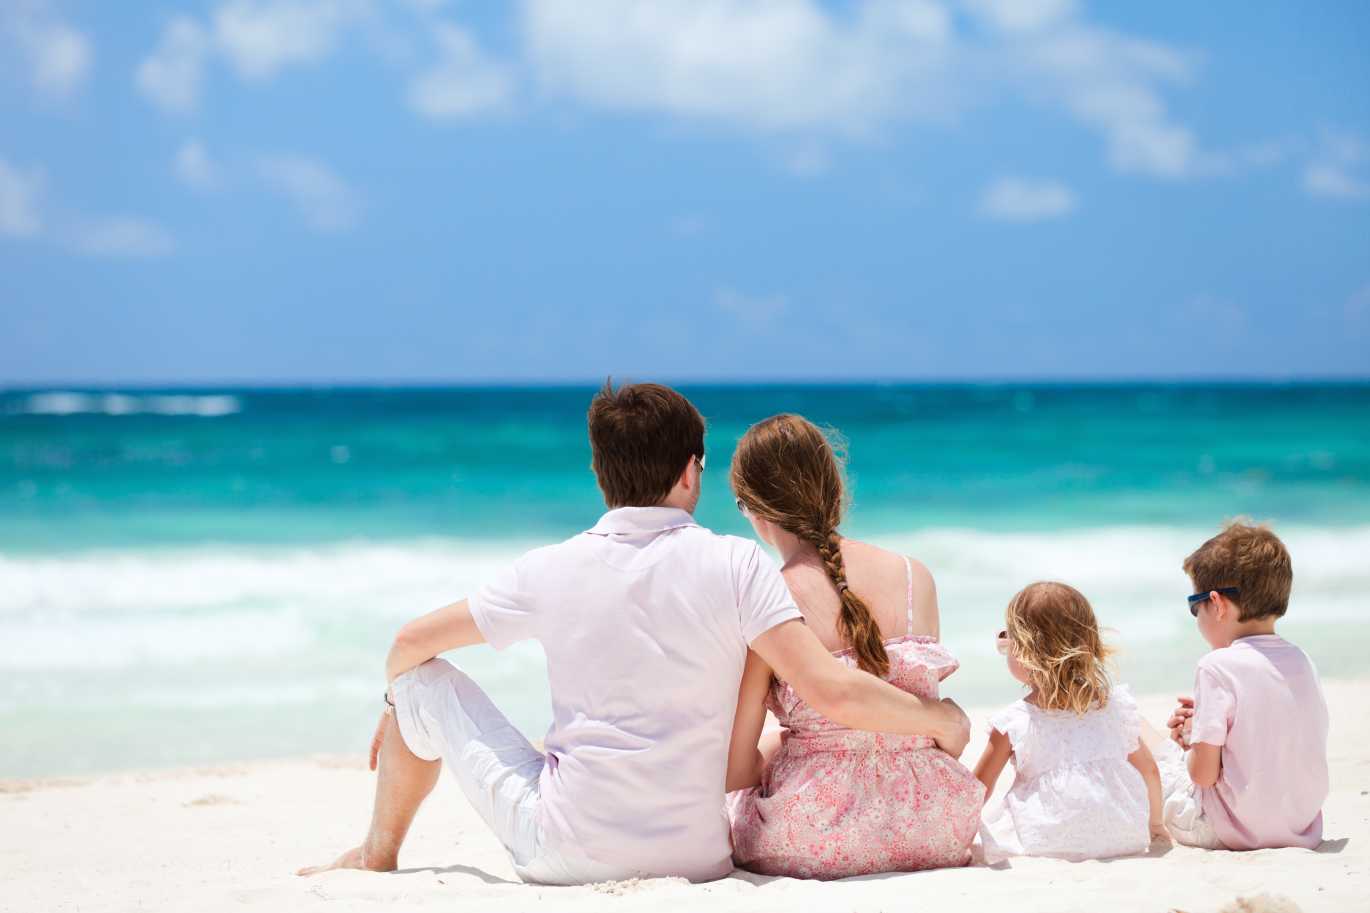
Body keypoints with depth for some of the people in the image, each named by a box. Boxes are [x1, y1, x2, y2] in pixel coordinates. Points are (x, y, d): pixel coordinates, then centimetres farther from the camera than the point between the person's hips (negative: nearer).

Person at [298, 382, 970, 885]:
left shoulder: (551, 571, -4)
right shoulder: (736, 566, -10)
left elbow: (411, 643, 7)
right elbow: (832, 692, -19)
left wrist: (395, 708, 29)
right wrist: (941, 719, -3)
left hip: (563, 855, 0)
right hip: (694, 861, 0)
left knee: (427, 680, 19)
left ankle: (378, 854, 38)